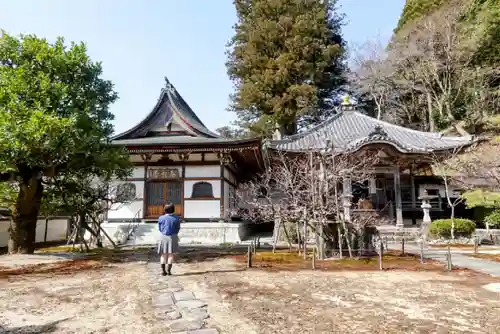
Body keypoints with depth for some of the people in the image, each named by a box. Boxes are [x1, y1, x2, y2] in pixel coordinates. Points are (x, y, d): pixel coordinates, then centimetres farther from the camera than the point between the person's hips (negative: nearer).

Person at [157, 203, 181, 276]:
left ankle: (163, 270, 12)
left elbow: (159, 228, 5)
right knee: (171, 255, 5)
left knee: (163, 254, 12)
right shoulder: (177, 218, -8)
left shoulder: (161, 218, -5)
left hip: (163, 237, 2)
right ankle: (168, 271, 4)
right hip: (173, 237, -1)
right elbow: (178, 229, 1)